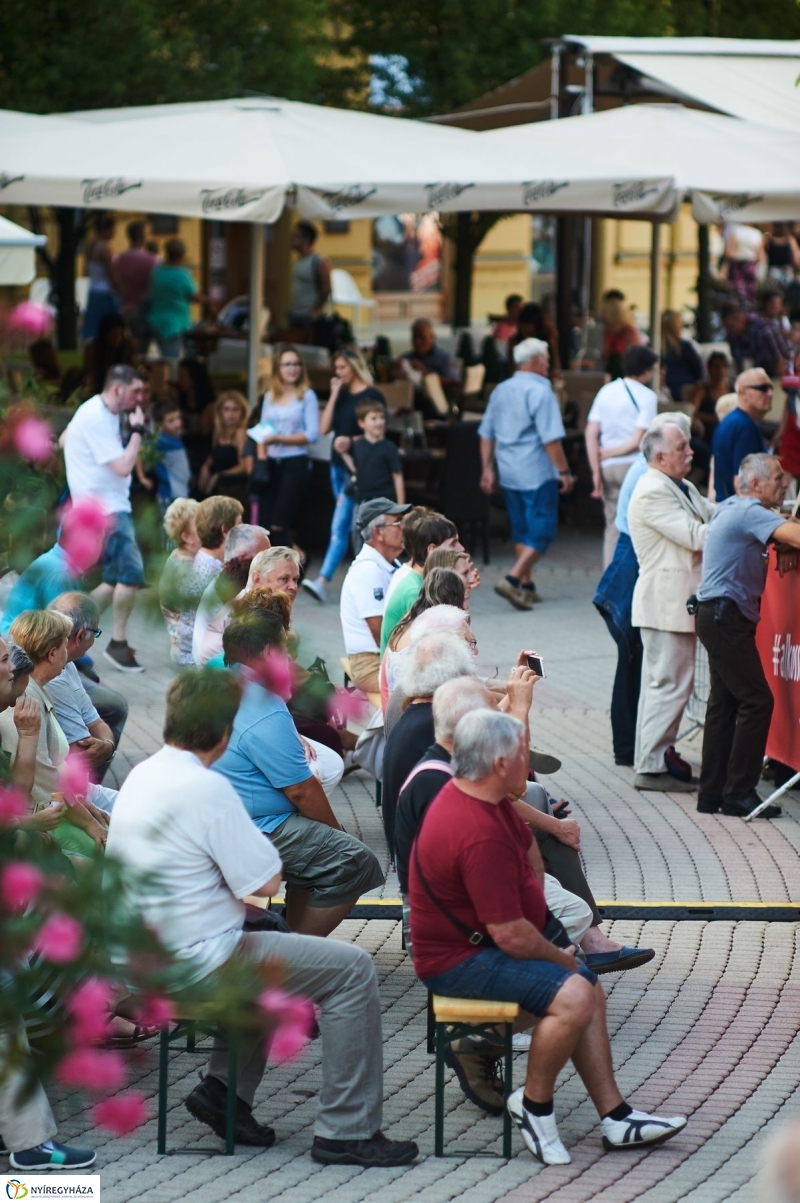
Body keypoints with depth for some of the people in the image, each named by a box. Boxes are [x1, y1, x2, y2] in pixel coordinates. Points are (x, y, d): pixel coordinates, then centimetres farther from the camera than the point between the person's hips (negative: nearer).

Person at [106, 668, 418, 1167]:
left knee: (273, 942, 35)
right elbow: (266, 882, -18)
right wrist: (261, 841, 2)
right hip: (195, 965, -10)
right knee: (353, 969, -4)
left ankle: (225, 1089, 25)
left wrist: (247, 842, 8)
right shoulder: (205, 789, -21)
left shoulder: (142, 776, 7)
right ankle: (347, 1130, -2)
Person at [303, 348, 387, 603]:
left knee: (340, 525, -14)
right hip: (338, 465, 8)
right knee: (354, 525, 13)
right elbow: (324, 428, 3)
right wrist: (334, 395, -1)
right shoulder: (341, 395, 11)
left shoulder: (372, 396, -8)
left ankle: (323, 582, -21)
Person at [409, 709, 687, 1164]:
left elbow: (529, 846, 25)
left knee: (590, 990, 11)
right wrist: (561, 958, -10)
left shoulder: (481, 799, 3)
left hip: (481, 943, 11)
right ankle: (534, 1105, -6)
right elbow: (511, 936, -28)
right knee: (573, 996, -26)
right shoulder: (480, 835, -31)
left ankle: (615, 1117, 13)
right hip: (459, 962, -11)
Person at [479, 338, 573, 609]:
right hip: (537, 474, -8)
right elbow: (551, 439, -18)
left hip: (509, 474, 8)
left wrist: (488, 469, 20)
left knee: (521, 530, 18)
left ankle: (526, 586, 22)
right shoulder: (540, 392, -14)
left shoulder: (501, 391, 10)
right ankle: (512, 579, -18)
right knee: (542, 531, -4)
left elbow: (486, 435, 14)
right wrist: (564, 472, -11)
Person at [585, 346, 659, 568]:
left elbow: (591, 434, 4)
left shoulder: (606, 392, 10)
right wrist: (608, 453, 1)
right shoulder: (646, 396, -6)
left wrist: (596, 472, 3)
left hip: (608, 467, 5)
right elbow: (638, 441, -12)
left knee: (613, 526, 10)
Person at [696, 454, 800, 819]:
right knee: (756, 700, -9)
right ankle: (739, 793, -7)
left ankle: (712, 793, 13)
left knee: (725, 703, 11)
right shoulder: (747, 512, -16)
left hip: (721, 616, 11)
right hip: (726, 616, -11)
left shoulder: (733, 508, 16)